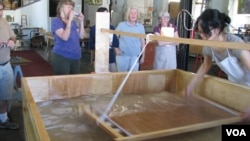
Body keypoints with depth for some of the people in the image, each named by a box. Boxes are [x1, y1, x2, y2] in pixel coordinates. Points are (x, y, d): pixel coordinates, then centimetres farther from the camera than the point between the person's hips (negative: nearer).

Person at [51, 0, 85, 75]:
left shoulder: (73, 22, 11)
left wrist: (81, 21, -1)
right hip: (62, 57, -6)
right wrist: (70, 20, -21)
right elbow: (64, 37, -21)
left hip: (75, 57, 6)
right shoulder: (56, 21, -7)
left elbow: (81, 36, 8)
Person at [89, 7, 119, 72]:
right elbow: (91, 46, -1)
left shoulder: (111, 28, 8)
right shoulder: (93, 29, -1)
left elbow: (117, 43, 8)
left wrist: (111, 44, -12)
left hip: (111, 59, 3)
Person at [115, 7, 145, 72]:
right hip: (122, 55, -1)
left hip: (135, 55, 1)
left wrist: (143, 56, 8)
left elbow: (142, 41, 9)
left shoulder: (141, 26, 5)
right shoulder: (121, 25, 0)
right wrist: (116, 49, -6)